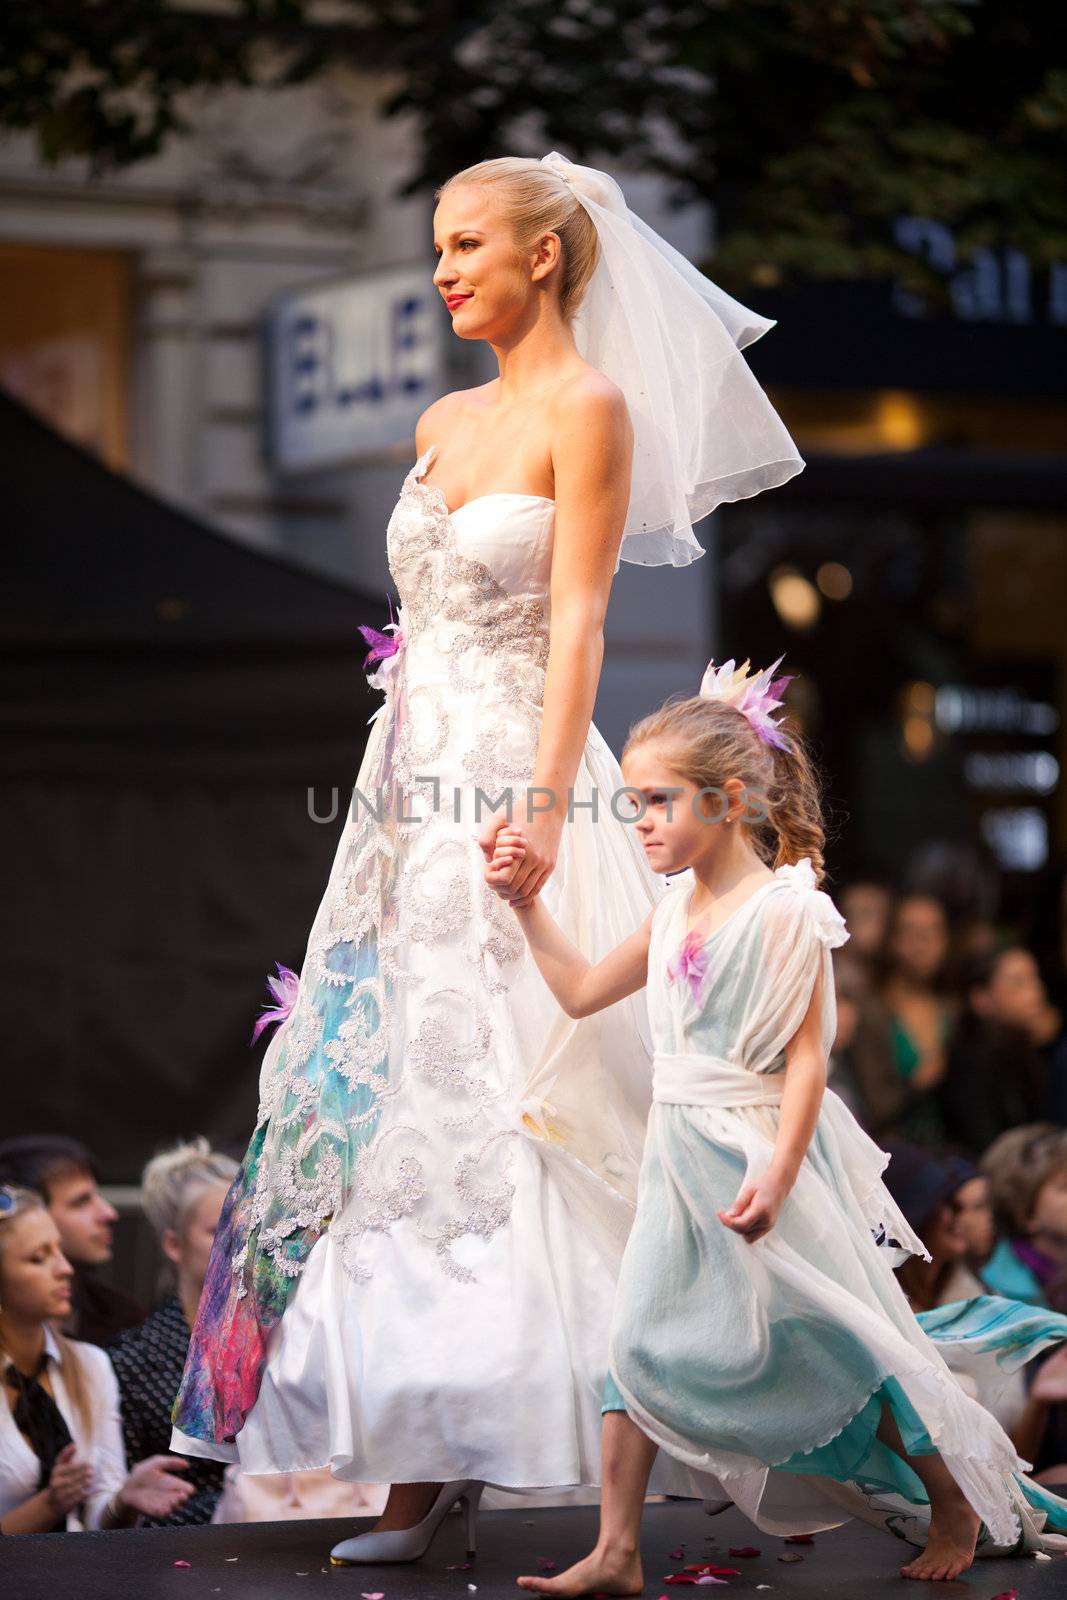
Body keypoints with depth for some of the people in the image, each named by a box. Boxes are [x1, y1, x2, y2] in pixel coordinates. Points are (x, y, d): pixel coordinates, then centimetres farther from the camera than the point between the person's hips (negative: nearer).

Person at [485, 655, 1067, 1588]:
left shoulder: (786, 909, -14)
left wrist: (776, 1176, -25)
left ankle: (957, 1507, 23)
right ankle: (616, 1554, 3)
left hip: (764, 1152, -7)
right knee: (641, 1342, 0)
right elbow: (581, 992, 20)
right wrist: (526, 903, 11)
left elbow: (807, 1056, -17)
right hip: (683, 1159, 7)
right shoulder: (675, 916, 9)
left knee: (844, 1345, 3)